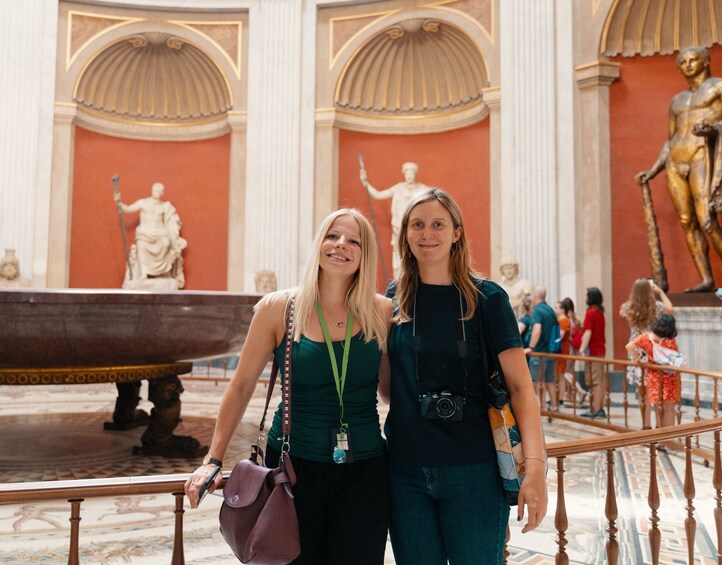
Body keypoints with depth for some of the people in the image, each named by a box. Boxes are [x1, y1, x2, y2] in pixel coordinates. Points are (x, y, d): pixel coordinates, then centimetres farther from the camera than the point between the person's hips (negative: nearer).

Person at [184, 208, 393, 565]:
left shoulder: (383, 313, -2)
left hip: (363, 471, 1)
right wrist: (213, 460, 1)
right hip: (293, 466, -1)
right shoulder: (278, 308, -4)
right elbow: (241, 386, 2)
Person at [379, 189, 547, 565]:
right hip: (406, 470, 3)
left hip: (473, 469, -2)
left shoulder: (486, 298, -4)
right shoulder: (394, 299, 5)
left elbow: (520, 386, -8)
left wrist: (535, 466, -16)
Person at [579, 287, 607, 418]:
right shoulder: (600, 311, 13)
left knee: (595, 381, -6)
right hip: (600, 348, 9)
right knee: (601, 380, 11)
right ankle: (600, 408, 16)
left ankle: (596, 409, -4)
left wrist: (583, 347, -24)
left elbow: (588, 332, -20)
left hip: (593, 350, -9)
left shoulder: (590, 312, -13)